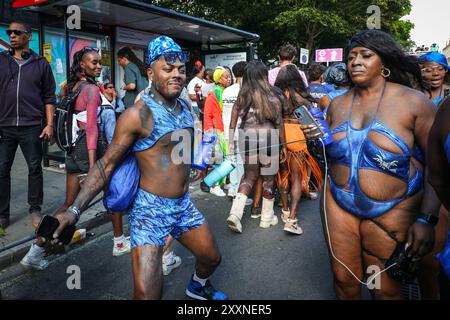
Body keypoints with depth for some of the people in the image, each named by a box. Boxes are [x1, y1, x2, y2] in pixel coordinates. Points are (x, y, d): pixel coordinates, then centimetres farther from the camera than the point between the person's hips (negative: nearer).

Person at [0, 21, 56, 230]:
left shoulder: (41, 64, 6)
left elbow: (49, 97, 5)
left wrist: (49, 124, -2)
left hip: (31, 127, -1)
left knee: (35, 169, 6)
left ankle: (35, 209, 20)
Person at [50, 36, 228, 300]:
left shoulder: (186, 109, 5)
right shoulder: (139, 114, -17)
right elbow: (107, 164, -14)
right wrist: (75, 210, -21)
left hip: (184, 206, 7)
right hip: (150, 209, -7)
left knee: (212, 258, 22)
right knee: (147, 294, -15)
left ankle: (198, 287, 56)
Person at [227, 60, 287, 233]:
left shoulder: (242, 96, 5)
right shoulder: (273, 96, -4)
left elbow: (233, 120, 4)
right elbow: (279, 122, -4)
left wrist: (231, 142, 11)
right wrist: (283, 145, 4)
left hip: (246, 136, 3)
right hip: (268, 137, -3)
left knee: (249, 175, 16)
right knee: (268, 177, 12)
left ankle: (235, 212, 0)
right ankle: (267, 217, 25)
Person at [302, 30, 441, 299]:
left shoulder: (412, 101, -9)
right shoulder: (337, 104, 3)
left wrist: (427, 218, -16)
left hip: (393, 210, -3)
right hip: (338, 203, 3)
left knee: (385, 289, 11)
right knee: (344, 279, 14)